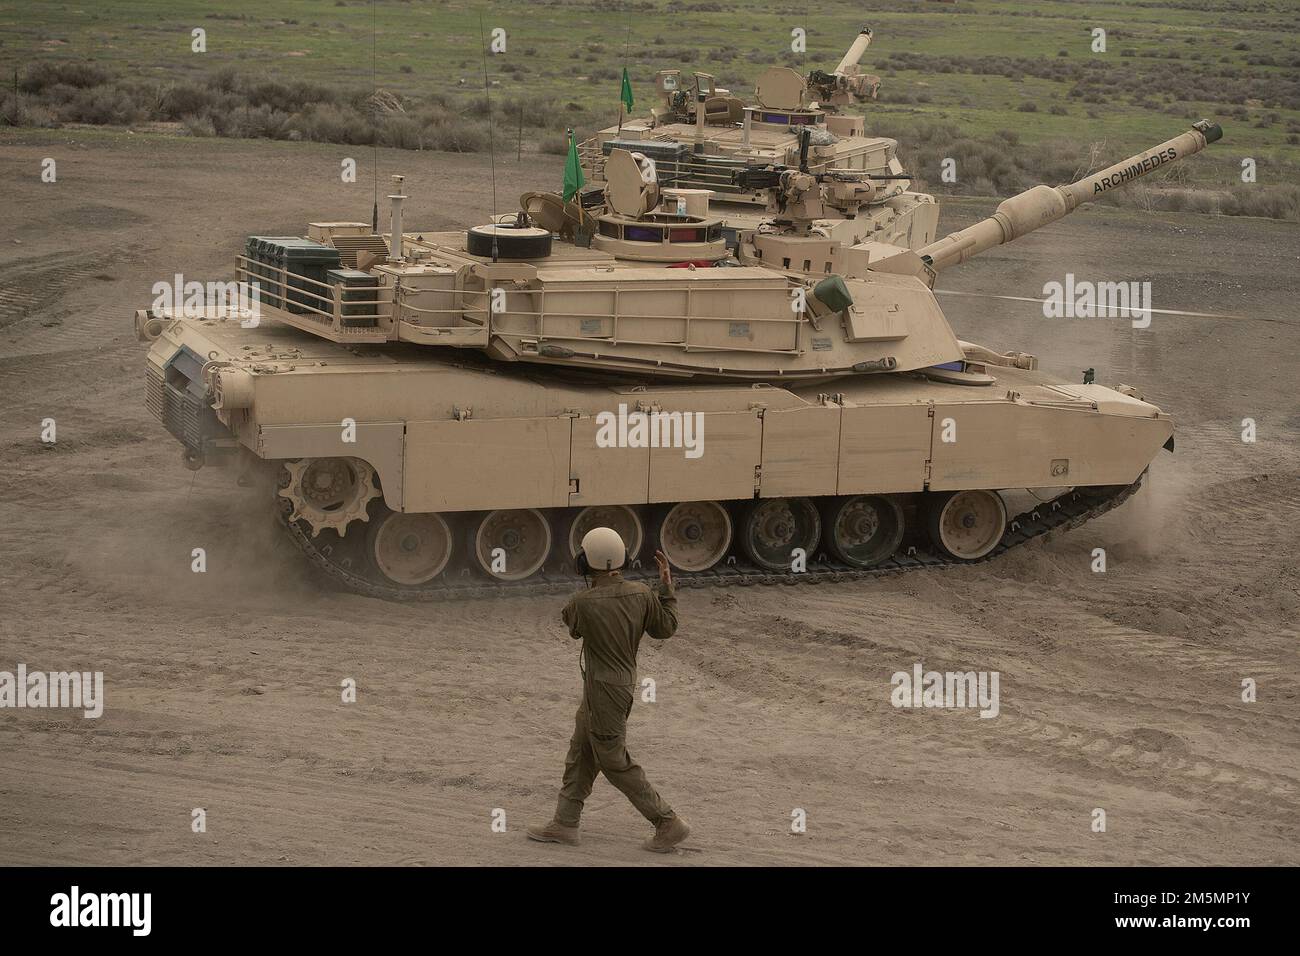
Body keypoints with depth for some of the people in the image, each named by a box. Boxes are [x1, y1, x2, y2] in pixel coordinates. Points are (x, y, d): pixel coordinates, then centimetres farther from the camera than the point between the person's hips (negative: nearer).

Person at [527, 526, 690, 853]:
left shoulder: (583, 602, -25)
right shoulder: (641, 594, -9)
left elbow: (573, 627, -1)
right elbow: (666, 628, 5)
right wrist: (666, 586, 9)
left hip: (604, 692, -8)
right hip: (625, 680, 8)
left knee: (615, 763, 5)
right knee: (581, 753, 19)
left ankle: (668, 823, 9)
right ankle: (565, 824, 27)